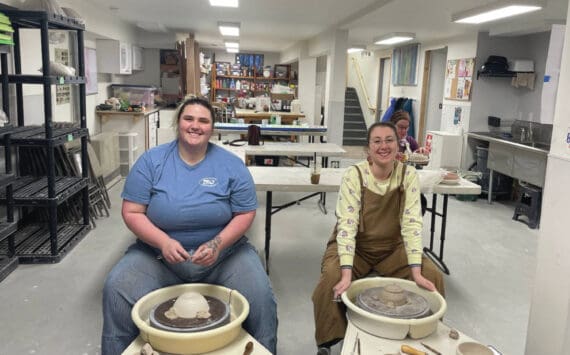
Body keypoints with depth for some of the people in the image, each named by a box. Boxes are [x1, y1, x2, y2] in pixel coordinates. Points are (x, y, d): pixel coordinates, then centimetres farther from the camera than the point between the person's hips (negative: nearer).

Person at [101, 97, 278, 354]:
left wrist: (217, 245, -20)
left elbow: (245, 214, -3)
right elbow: (132, 212, -5)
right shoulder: (151, 161, -3)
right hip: (159, 254, 1)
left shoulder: (231, 165, -4)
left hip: (223, 254, 0)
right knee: (117, 289, -22)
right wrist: (163, 242, -21)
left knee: (259, 295, -22)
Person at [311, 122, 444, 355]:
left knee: (432, 276, -16)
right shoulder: (354, 175, -19)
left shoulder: (408, 175, -11)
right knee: (332, 277, -28)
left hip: (393, 247, 3)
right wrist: (347, 274, -37)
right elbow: (347, 225, -26)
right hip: (355, 247, -2)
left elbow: (412, 224, -16)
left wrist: (417, 272, -26)